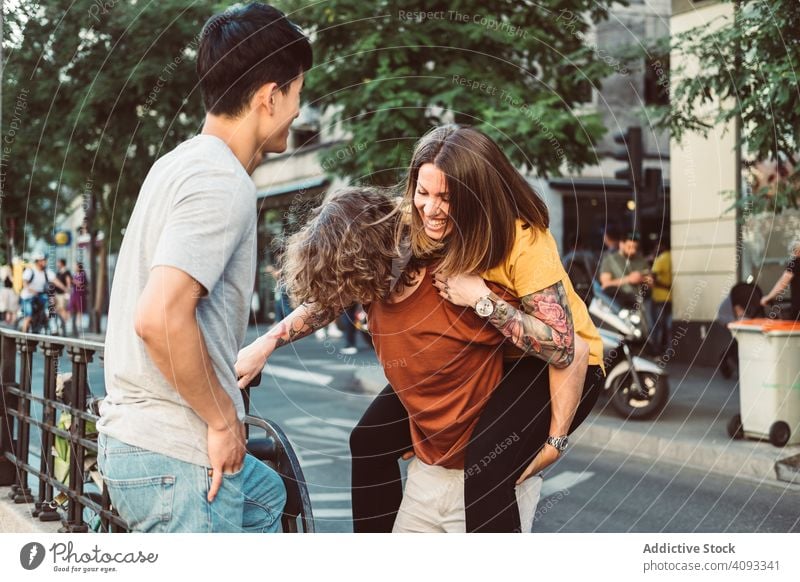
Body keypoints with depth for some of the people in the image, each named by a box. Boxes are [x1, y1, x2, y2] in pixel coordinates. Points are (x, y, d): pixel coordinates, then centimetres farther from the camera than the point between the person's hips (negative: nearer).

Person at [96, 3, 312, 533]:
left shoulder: (182, 163, 12)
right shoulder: (222, 182, -18)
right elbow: (160, 318, -29)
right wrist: (224, 419, -18)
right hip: (177, 458, -10)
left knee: (265, 496, 32)